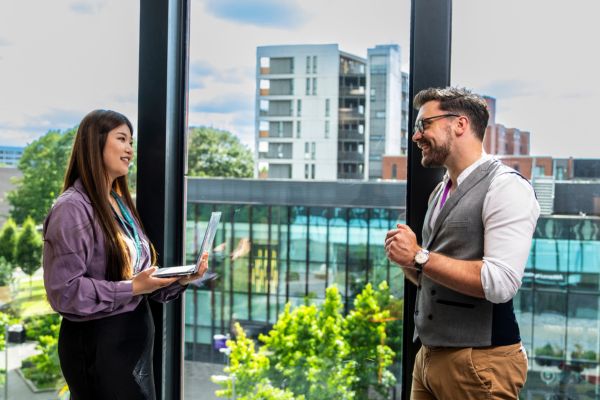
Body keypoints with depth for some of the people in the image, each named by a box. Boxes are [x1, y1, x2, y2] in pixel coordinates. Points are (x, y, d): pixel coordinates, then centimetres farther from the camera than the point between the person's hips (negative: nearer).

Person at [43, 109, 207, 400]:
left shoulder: (121, 204, 11)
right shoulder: (71, 208, -16)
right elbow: (64, 291, -21)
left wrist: (180, 279, -5)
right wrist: (132, 288, -23)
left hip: (135, 335, 8)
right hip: (95, 342, -8)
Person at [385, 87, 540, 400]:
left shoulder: (506, 186, -12)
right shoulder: (440, 192, 13)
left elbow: (500, 282, -22)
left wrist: (419, 256, -17)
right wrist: (405, 258, -2)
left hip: (479, 362, -7)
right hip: (429, 355, 8)